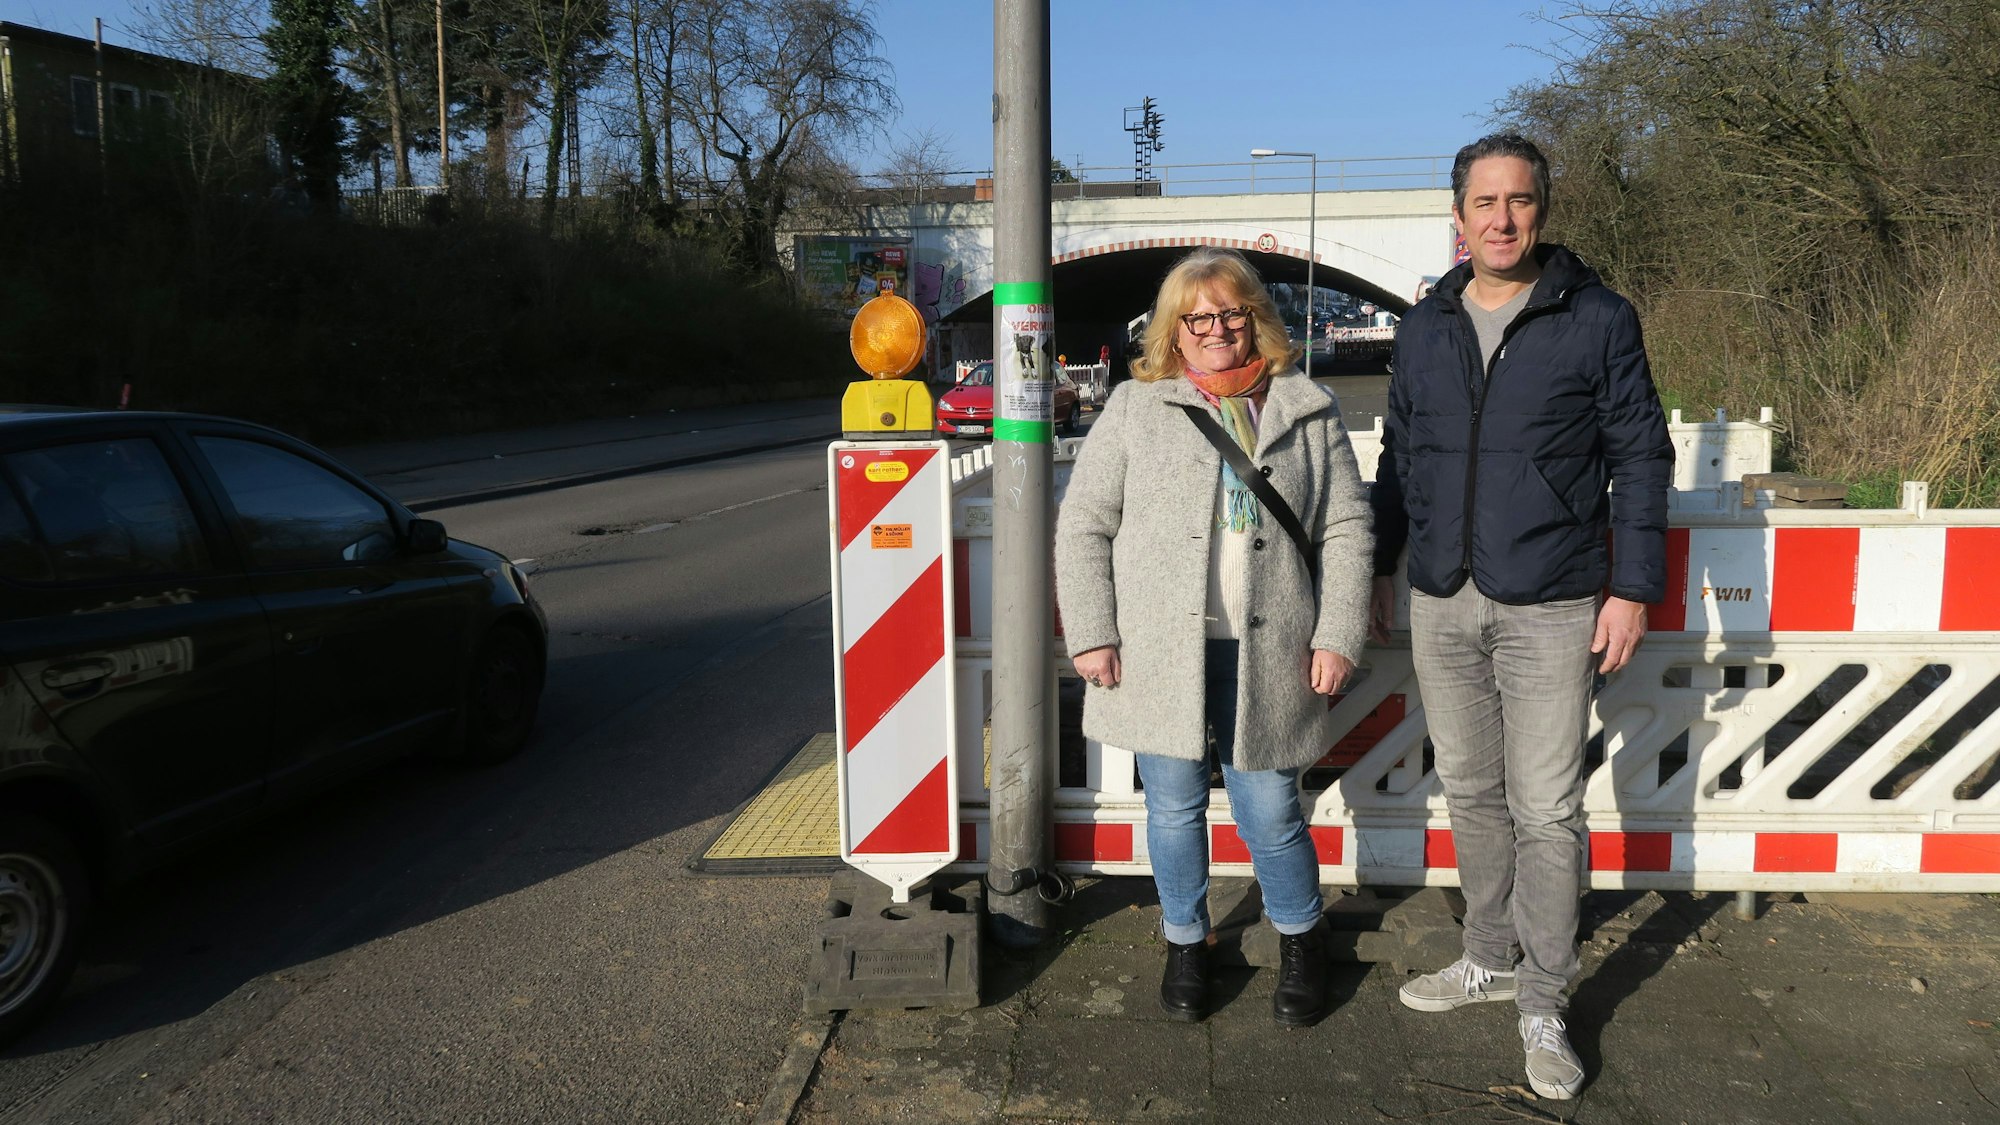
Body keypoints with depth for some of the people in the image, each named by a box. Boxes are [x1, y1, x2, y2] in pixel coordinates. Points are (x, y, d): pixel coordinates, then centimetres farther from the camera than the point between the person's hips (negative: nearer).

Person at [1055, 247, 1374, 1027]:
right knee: (1174, 807, 10)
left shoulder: (1309, 412, 8)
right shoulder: (1135, 409, 5)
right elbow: (1083, 526, 3)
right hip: (1159, 654, 0)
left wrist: (1339, 636, -3)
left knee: (1270, 813, 5)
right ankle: (1185, 943, 32)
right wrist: (1089, 634, -5)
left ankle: (1300, 940, 32)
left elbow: (1346, 530, 7)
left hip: (1266, 654, 0)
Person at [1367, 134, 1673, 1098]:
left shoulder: (1597, 320, -2)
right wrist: (1376, 568, 15)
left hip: (1549, 610, -4)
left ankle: (1543, 1004, 14)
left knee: (1546, 810, 0)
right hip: (1441, 604, 4)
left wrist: (1633, 586, -7)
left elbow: (1640, 457, -1)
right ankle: (1492, 958, 30)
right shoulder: (1425, 328, 10)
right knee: (1471, 794, 13)